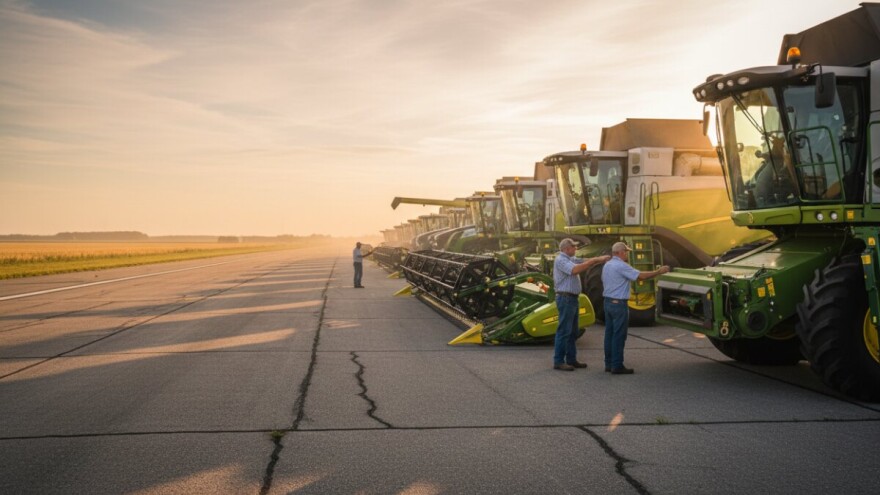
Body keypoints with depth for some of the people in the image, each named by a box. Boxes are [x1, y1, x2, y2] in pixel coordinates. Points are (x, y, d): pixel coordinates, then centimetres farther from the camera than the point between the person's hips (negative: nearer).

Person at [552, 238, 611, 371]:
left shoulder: (570, 259, 16)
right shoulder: (561, 260, -13)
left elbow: (585, 262, 13)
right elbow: (575, 270, -28)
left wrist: (599, 259, -3)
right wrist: (595, 260, -26)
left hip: (572, 298, 10)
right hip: (566, 298, -10)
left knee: (573, 332, 13)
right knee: (564, 331, -8)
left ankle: (571, 359, 20)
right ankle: (558, 361, -5)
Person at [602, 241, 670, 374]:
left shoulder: (607, 265, 12)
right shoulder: (621, 266, -16)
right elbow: (640, 276, -18)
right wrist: (658, 272, -11)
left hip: (608, 302, 9)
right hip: (619, 303, -9)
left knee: (609, 334, 11)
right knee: (619, 336, -5)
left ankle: (609, 363, 15)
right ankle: (617, 366, -4)